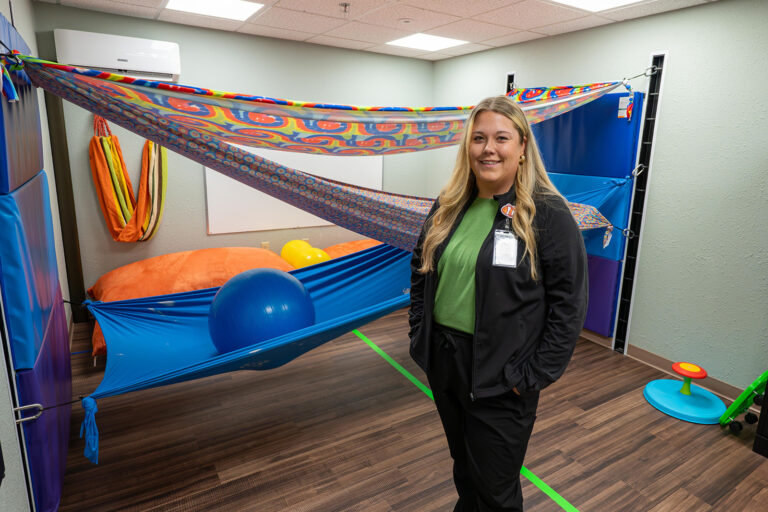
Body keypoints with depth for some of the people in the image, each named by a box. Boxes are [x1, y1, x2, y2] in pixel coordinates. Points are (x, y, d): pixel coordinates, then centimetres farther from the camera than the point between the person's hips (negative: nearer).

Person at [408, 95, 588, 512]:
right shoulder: (449, 206, 3)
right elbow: (420, 271, 13)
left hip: (499, 379, -5)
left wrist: (531, 377, -14)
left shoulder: (548, 214, -13)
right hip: (442, 362, 5)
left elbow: (569, 305, -13)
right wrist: (419, 333, 7)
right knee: (463, 466, 26)